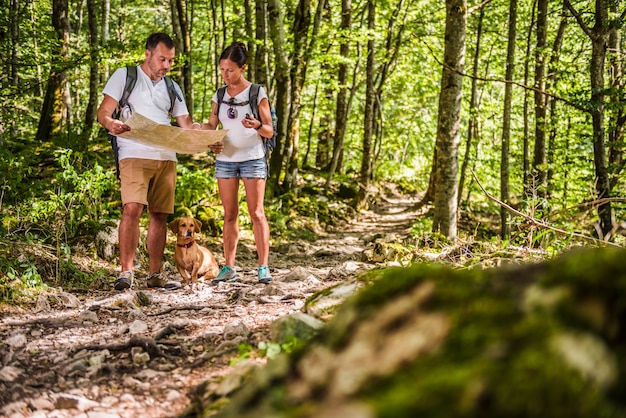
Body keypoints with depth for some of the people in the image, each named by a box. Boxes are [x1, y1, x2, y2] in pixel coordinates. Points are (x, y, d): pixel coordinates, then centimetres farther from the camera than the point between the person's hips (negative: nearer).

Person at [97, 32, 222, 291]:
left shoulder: (172, 88, 19)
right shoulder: (124, 76, 5)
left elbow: (186, 124, 16)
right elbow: (103, 112, -1)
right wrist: (110, 124, -25)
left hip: (166, 158, 5)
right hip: (134, 155, -5)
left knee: (159, 215, 4)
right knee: (132, 209, -19)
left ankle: (155, 274, 11)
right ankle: (126, 272, -16)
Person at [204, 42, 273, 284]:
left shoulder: (257, 93, -3)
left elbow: (269, 132, -3)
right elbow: (211, 127, 11)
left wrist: (257, 126, -25)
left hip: (252, 158, -4)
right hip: (225, 159, 4)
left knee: (256, 213, -5)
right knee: (229, 215, 5)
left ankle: (263, 266, -3)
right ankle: (229, 267, 7)